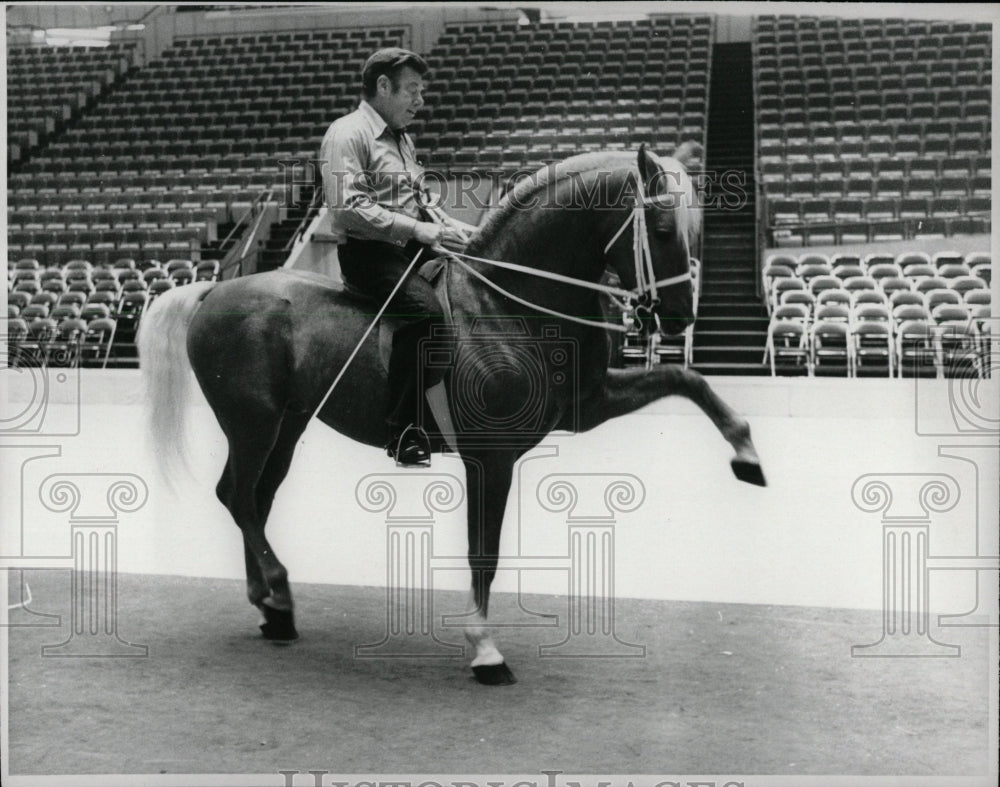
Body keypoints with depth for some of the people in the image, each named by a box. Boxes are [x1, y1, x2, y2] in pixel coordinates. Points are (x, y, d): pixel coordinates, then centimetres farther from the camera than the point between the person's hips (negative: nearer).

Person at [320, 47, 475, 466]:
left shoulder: (402, 139, 23)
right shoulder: (348, 134, -7)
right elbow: (348, 208, -20)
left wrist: (450, 226, 10)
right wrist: (418, 229, -24)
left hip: (409, 247, 10)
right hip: (367, 253, -9)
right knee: (425, 309, -32)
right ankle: (403, 430, -27)